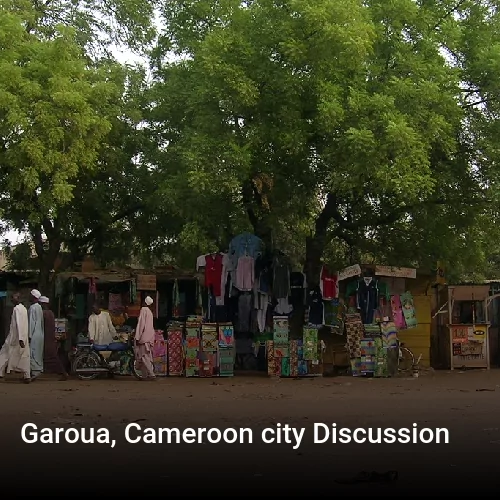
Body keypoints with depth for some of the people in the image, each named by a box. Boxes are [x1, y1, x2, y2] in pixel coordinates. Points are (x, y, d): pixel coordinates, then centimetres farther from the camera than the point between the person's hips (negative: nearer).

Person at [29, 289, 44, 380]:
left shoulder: (32, 307, -14)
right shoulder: (39, 307, 13)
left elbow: (31, 322, -17)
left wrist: (29, 335, -15)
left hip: (34, 335, -9)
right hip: (40, 334, 9)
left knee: (33, 353, -8)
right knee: (38, 353, 11)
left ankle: (35, 371, -13)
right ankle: (39, 369, 13)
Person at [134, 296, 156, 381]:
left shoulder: (144, 309, -9)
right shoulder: (150, 312, 17)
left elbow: (141, 324, -14)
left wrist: (137, 337, -15)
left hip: (144, 337, -9)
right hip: (150, 338, 9)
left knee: (144, 356, -8)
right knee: (148, 357, 11)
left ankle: (151, 374, -13)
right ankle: (148, 374, 11)